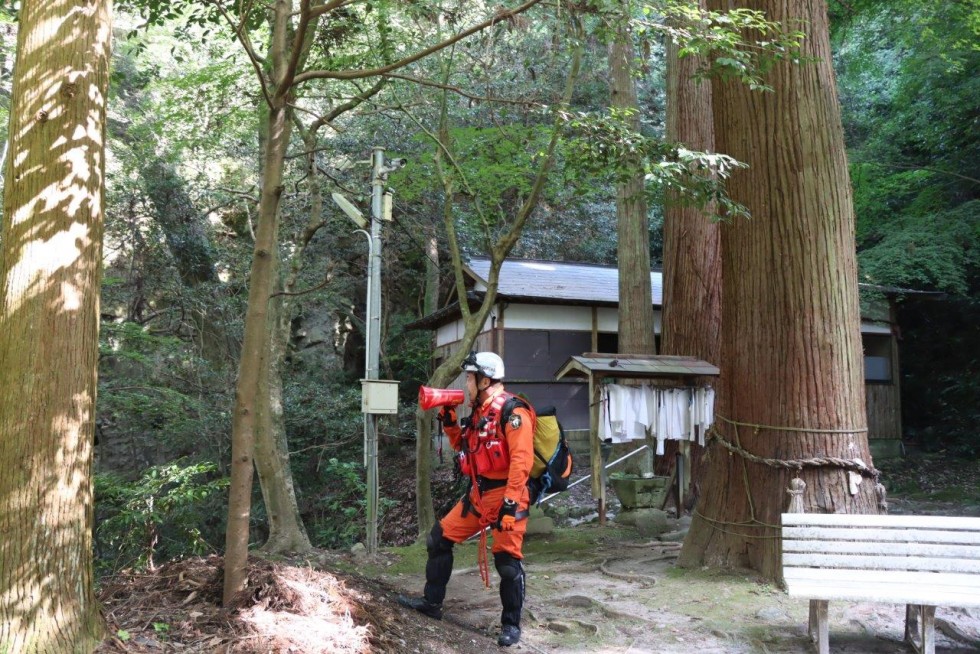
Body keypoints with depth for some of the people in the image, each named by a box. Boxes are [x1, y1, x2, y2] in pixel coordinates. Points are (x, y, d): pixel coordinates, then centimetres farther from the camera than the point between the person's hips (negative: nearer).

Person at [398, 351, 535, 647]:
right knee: (440, 538, 13)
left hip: (505, 495, -9)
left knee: (507, 560, -4)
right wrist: (449, 422, 8)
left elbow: (521, 459, -23)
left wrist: (510, 502, -27)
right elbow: (464, 447, 24)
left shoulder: (512, 410, -16)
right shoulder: (479, 411, 12)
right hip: (478, 493, 9)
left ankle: (511, 625, 15)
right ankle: (432, 602, 27)